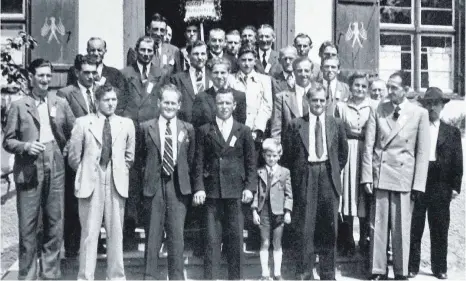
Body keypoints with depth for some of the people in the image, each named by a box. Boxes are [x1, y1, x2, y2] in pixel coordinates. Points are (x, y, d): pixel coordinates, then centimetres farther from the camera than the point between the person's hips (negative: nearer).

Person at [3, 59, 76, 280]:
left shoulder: (61, 104, 10)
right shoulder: (19, 106, 3)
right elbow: (8, 141, 2)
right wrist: (25, 146, -14)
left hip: (55, 170, 2)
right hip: (28, 171, -2)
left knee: (55, 224, 7)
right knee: (28, 226, 1)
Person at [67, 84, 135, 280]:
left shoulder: (126, 124, 8)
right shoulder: (83, 123, 2)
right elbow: (74, 156, 4)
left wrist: (119, 173, 10)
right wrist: (85, 174, 8)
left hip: (116, 184, 2)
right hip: (90, 183, -2)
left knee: (116, 233, 7)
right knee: (89, 233, 1)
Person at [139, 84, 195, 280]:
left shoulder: (188, 129, 8)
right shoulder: (146, 128, 4)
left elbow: (191, 159, 11)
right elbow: (141, 158, 8)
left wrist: (185, 179, 5)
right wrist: (149, 172, 2)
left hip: (178, 186, 1)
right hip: (153, 185, -1)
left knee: (177, 235, 3)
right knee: (152, 235, 5)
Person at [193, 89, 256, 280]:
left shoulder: (243, 131, 10)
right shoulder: (204, 131, 8)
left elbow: (251, 162, 9)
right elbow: (199, 163, 4)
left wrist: (249, 187, -2)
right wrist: (199, 188, -5)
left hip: (236, 192, 1)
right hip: (211, 192, 0)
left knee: (236, 240, 3)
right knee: (211, 241, 1)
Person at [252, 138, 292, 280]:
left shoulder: (285, 172, 4)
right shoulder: (259, 172, 5)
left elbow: (288, 194, 3)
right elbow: (255, 192, 4)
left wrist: (288, 211, -5)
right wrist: (254, 210, -3)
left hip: (278, 211, 0)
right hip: (263, 211, 0)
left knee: (277, 244, 7)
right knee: (264, 243, 5)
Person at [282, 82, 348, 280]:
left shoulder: (336, 124, 9)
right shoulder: (296, 125, 3)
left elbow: (343, 152, 17)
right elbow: (287, 154, 6)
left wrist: (334, 171, 10)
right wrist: (297, 173, 3)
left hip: (328, 177, 2)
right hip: (305, 178, -2)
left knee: (329, 228, 6)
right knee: (305, 228, -1)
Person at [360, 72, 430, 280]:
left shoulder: (420, 114, 0)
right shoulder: (378, 111, 4)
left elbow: (422, 152, 0)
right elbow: (368, 146, 3)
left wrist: (418, 184, -5)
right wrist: (367, 176, -4)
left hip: (404, 178, -1)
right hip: (380, 175, 1)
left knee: (401, 228, 4)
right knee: (378, 226, 5)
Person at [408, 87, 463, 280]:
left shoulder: (452, 132, 8)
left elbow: (457, 162, 6)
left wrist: (455, 186, 0)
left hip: (441, 187, 2)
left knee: (440, 230, 9)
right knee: (413, 229, 5)